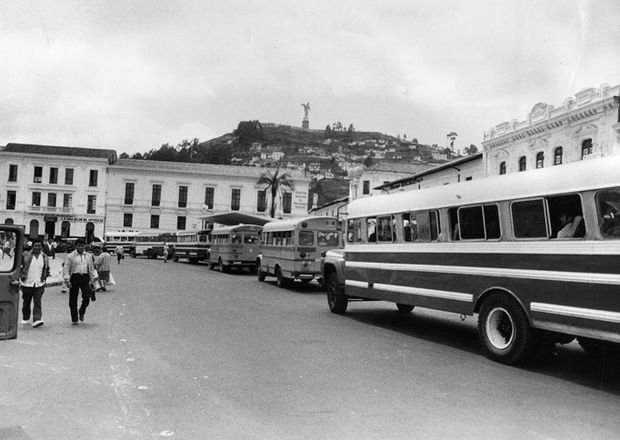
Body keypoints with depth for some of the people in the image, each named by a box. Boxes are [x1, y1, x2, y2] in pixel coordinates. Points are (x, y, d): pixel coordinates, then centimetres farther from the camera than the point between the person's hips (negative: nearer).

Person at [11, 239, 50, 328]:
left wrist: (44, 277, 9)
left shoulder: (45, 257, 5)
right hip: (27, 283, 0)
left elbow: (47, 269, 19)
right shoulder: (25, 255, -4)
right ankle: (25, 318, 33)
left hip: (39, 284, 0)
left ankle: (37, 320, -14)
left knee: (37, 302, -10)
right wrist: (17, 278, -11)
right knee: (26, 303, 13)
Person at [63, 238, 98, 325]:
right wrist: (67, 280, -9)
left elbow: (91, 268, 19)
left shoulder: (89, 256, 14)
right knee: (73, 300, 1)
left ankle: (82, 312, 19)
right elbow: (66, 269, -1)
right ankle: (74, 319, 12)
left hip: (85, 277, 2)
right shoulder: (70, 256, 2)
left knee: (87, 297, -10)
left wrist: (94, 278, 12)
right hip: (74, 277, -2)